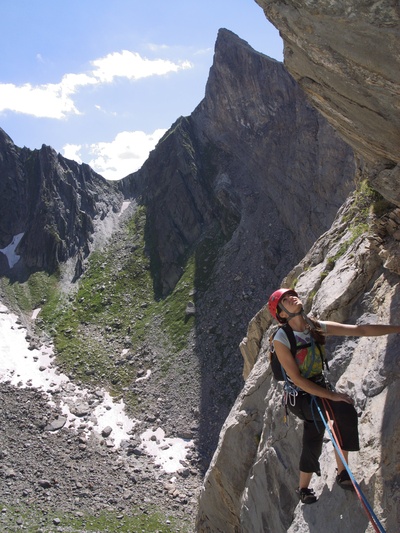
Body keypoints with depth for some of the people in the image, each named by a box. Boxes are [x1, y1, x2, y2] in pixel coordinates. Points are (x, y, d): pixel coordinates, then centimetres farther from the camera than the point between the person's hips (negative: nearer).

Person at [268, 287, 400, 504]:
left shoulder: (318, 327, -3)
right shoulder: (281, 339, -19)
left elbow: (361, 330, -4)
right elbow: (296, 379, -20)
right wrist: (332, 395, -22)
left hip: (319, 388, 6)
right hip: (300, 397, -6)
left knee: (312, 443, 9)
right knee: (345, 410, -25)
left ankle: (303, 489, 29)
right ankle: (343, 473, -10)